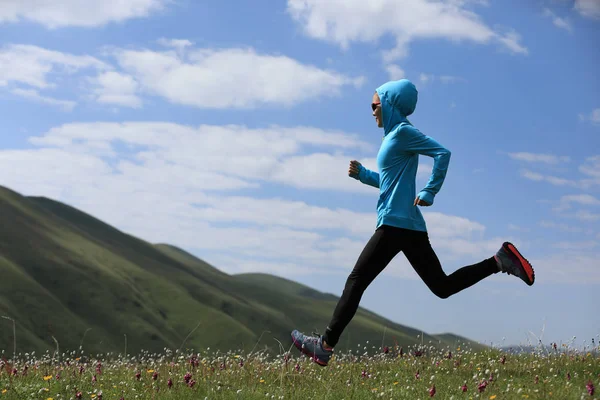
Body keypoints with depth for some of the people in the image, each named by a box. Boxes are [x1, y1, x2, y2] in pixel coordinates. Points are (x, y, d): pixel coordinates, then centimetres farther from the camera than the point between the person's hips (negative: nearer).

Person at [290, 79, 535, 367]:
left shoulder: (403, 131, -6)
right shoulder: (394, 135, 21)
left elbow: (442, 154, -18)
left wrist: (429, 192, -19)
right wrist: (362, 174, 14)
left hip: (395, 222, -10)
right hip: (409, 226, 10)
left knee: (356, 281, -8)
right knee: (442, 286, 11)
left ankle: (325, 346, -8)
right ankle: (499, 260, 5)